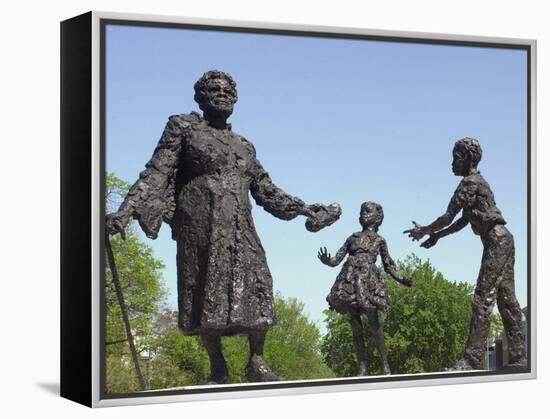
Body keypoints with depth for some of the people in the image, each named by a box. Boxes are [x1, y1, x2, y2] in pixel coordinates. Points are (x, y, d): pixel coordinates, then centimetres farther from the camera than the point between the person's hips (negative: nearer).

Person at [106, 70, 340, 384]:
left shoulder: (244, 146, 23)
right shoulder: (183, 127, 11)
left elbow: (267, 191, 25)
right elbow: (157, 174, 1)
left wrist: (305, 209, 18)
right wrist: (127, 210, -12)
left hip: (240, 226, 4)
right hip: (201, 223, -4)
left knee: (256, 287, -9)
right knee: (207, 290, -7)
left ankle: (257, 363, -2)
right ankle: (218, 367, 2)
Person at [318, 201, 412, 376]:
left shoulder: (379, 240, 18)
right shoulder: (353, 237, 23)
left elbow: (389, 265, 17)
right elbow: (338, 258, 15)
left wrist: (401, 279, 1)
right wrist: (327, 261, -7)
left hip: (368, 278, -3)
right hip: (349, 279, 3)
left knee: (373, 324, -9)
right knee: (355, 324, -2)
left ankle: (385, 365, -4)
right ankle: (362, 367, 0)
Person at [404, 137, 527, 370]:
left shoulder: (470, 182, -9)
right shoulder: (476, 182, 22)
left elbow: (448, 217, -9)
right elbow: (462, 222, 26)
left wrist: (424, 230, 5)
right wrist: (437, 236, 23)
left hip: (496, 241, -10)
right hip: (502, 241, 10)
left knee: (483, 299, -14)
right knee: (506, 299, 7)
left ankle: (472, 361, -19)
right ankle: (518, 358, 6)